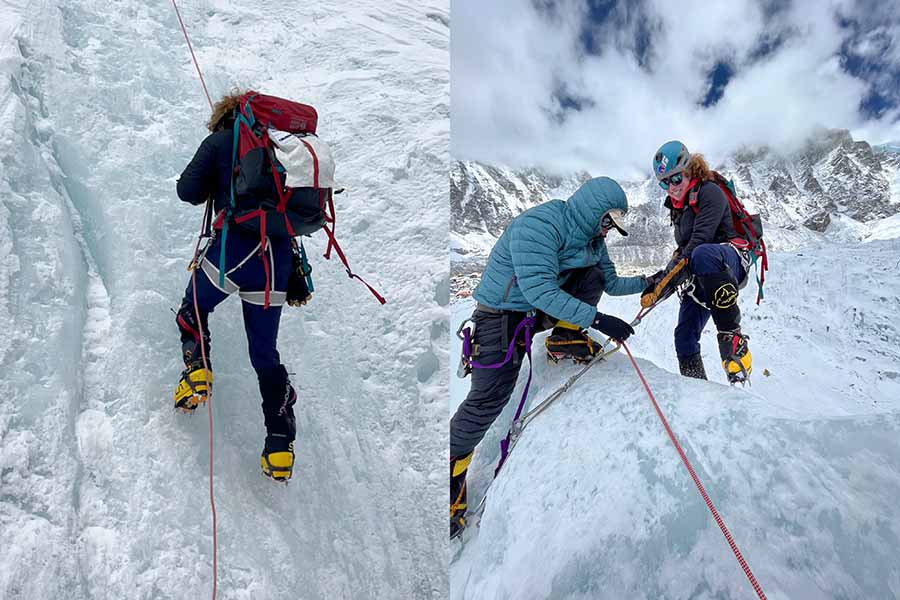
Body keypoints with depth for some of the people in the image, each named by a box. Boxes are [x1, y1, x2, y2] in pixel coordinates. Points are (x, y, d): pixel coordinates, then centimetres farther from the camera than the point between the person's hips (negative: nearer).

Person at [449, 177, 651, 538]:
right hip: (502, 315, -7)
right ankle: (452, 484, 2)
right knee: (488, 399, -13)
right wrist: (596, 319, -36)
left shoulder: (591, 238, 3)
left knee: (594, 271, -5)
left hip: (545, 309, 8)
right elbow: (539, 289, -35)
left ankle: (565, 339, 0)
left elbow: (610, 283, 15)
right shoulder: (538, 225, -26)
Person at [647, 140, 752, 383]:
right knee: (684, 338, -2)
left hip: (729, 260, -8)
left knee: (702, 254, -43)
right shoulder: (677, 206, 20)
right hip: (700, 277, 8)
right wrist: (661, 280, 10)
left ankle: (732, 337, -41)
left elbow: (701, 238, -19)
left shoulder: (709, 191, -4)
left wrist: (669, 273, -28)